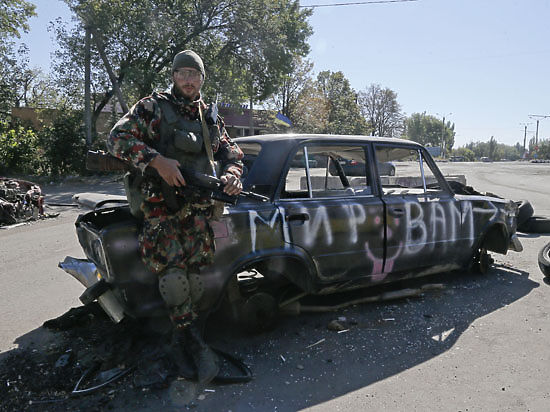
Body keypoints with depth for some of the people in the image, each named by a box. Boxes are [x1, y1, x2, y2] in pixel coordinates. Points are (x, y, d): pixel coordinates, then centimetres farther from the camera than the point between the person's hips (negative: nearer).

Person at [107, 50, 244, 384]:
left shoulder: (211, 118, 20)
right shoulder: (152, 108, 7)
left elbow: (233, 154, 22)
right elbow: (118, 139, -3)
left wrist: (231, 175, -3)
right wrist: (156, 160, -18)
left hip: (199, 206, 4)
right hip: (160, 202, -3)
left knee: (196, 269, -4)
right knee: (172, 267, -16)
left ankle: (187, 330, 10)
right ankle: (191, 338, -6)